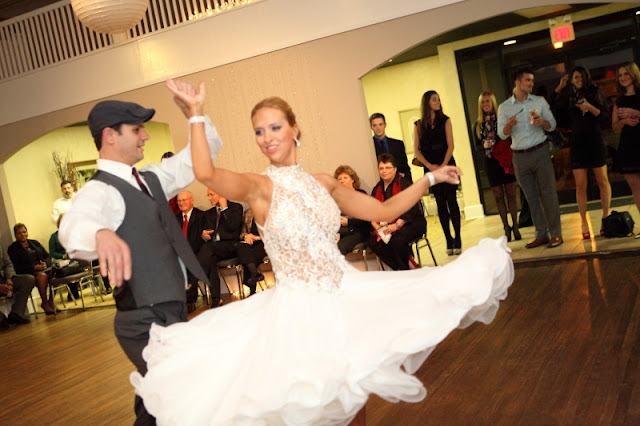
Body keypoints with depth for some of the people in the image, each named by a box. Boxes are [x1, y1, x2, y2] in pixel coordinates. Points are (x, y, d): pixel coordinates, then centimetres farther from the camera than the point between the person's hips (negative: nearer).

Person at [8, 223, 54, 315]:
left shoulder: (35, 243, 23)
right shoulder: (13, 249, 7)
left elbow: (48, 256, 18)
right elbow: (17, 267, -5)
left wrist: (45, 263, -6)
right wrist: (34, 267, -16)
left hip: (45, 268, 5)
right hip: (28, 273, -5)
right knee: (42, 276, -38)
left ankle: (51, 301, -17)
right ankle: (45, 303, -24)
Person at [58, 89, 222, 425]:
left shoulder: (149, 178, 10)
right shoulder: (99, 190, -15)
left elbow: (204, 152, 18)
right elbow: (74, 225, -37)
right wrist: (100, 234, -60)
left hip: (174, 312, 8)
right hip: (147, 321, -8)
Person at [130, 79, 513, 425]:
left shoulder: (323, 183, 5)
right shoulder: (259, 187, -10)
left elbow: (385, 210, 11)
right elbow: (205, 173, -29)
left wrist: (429, 179, 10)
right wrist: (197, 114, -25)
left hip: (347, 296, 5)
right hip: (298, 311, -4)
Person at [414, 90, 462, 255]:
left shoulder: (445, 120, 6)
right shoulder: (419, 125, 8)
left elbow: (450, 145, -1)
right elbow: (417, 150, 4)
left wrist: (443, 166, -12)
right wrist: (430, 166, -8)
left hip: (446, 165, -1)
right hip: (430, 168, 1)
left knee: (451, 200, -5)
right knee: (440, 203, 3)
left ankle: (457, 239, 0)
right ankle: (449, 240, 8)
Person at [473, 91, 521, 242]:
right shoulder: (478, 125, 8)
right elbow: (477, 145, 12)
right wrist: (484, 145, -9)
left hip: (505, 160, -2)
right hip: (490, 163, 2)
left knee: (510, 194, 1)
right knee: (498, 196, 5)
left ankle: (515, 226, 9)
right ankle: (506, 227, 13)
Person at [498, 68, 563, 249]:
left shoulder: (539, 101, 7)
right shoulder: (504, 107, 4)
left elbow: (552, 126, 7)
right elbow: (502, 134, -2)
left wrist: (542, 122, -16)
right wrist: (509, 125, -24)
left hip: (540, 152, -1)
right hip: (519, 157, 1)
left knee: (548, 193, -4)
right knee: (531, 197, 6)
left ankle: (556, 233, 2)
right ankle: (541, 235, 14)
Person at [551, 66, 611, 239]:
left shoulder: (596, 93, 4)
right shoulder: (568, 97, 8)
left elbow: (606, 117, -1)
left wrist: (590, 107, -17)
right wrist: (559, 87, 1)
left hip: (595, 142, -1)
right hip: (577, 143, 1)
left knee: (603, 181, 3)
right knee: (580, 185, -1)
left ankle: (606, 217, 15)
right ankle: (584, 223, 5)